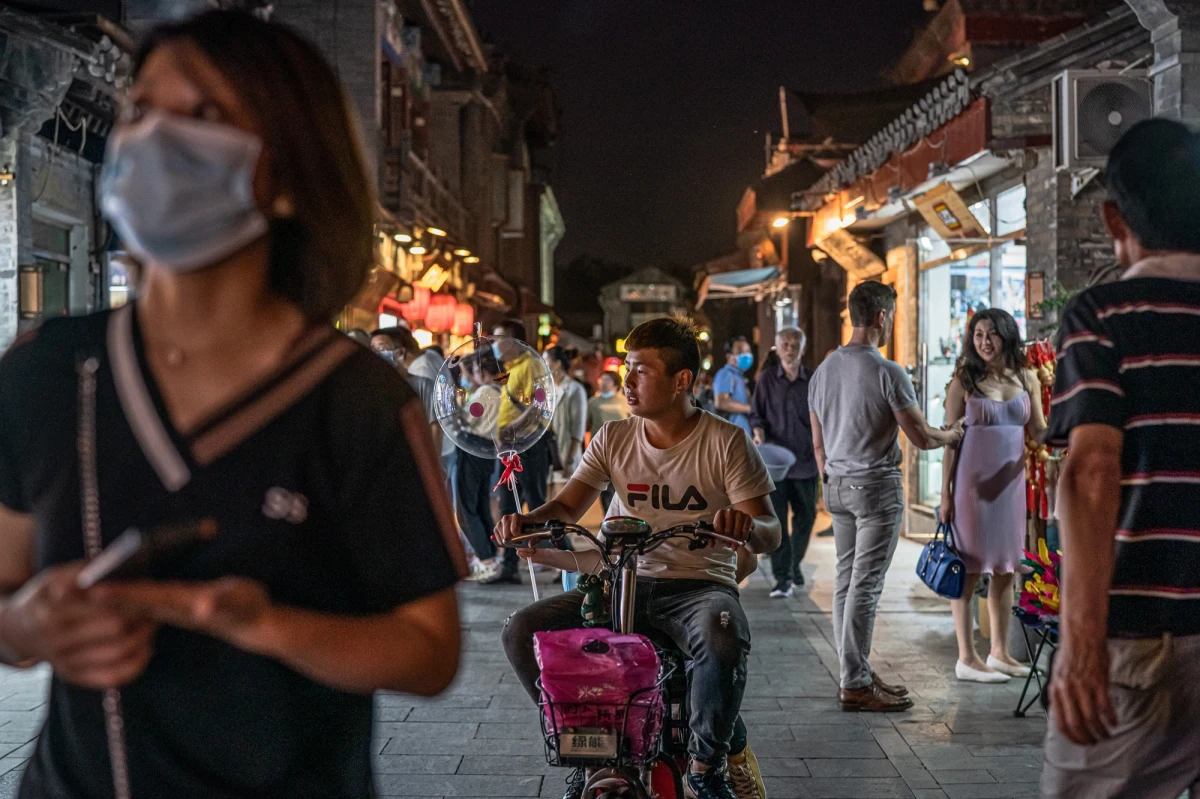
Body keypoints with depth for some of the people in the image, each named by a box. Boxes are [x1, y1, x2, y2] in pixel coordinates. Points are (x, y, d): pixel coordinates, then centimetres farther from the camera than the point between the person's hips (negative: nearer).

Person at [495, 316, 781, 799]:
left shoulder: (725, 442, -3)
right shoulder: (613, 439, 9)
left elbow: (770, 533, -9)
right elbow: (567, 507, 2)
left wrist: (748, 525, -34)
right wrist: (528, 520, -21)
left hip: (699, 584, -4)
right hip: (623, 582, 4)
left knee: (724, 641, -39)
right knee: (522, 632, -16)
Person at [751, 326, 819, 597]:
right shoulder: (767, 378, 2)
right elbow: (757, 414, 5)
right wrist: (759, 432, -14)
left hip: (806, 462, 2)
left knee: (805, 518, 12)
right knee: (776, 521, -6)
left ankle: (794, 564, 35)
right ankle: (782, 578, -1)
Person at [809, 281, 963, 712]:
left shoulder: (822, 371, 8)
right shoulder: (888, 373, -14)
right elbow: (921, 437, -10)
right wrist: (952, 434, 10)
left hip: (837, 486, 8)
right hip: (876, 486, -8)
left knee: (846, 581, 11)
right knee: (865, 585, -5)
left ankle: (856, 673, 19)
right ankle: (855, 685, -2)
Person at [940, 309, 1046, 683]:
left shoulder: (1026, 378, 7)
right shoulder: (964, 382, -4)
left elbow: (1039, 431, 11)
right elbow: (949, 439, -4)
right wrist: (945, 492, -8)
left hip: (1010, 480, 4)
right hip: (971, 480, -4)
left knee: (1005, 568, 10)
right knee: (968, 568, -1)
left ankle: (999, 652, 20)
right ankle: (967, 659, 5)